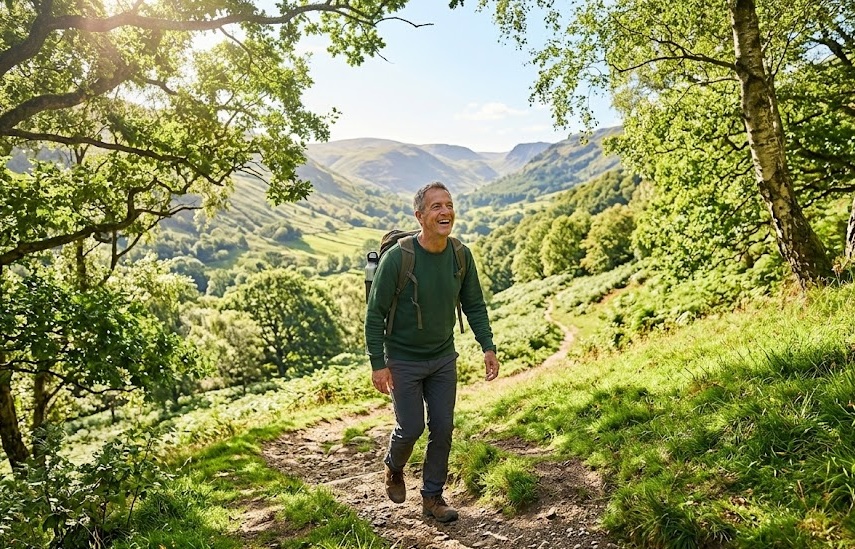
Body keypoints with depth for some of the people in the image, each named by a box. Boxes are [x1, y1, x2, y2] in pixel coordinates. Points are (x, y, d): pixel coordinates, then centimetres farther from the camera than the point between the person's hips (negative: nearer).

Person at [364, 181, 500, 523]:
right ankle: (394, 468, 38)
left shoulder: (461, 256, -8)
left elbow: (474, 305, 3)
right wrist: (378, 364, -17)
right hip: (403, 361, -4)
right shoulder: (397, 258, -22)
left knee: (442, 428, 8)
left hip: (444, 358, 4)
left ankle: (432, 497, 27)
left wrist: (488, 347, -5)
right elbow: (375, 314, -16)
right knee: (411, 428, 3)